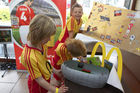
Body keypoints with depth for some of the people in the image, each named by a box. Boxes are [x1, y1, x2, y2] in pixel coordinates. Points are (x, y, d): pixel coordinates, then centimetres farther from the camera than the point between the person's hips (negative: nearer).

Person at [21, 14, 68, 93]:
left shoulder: (39, 44, -13)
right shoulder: (30, 57, -36)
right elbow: (39, 80, -26)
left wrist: (54, 71, 7)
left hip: (46, 78, 7)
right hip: (38, 86, -7)